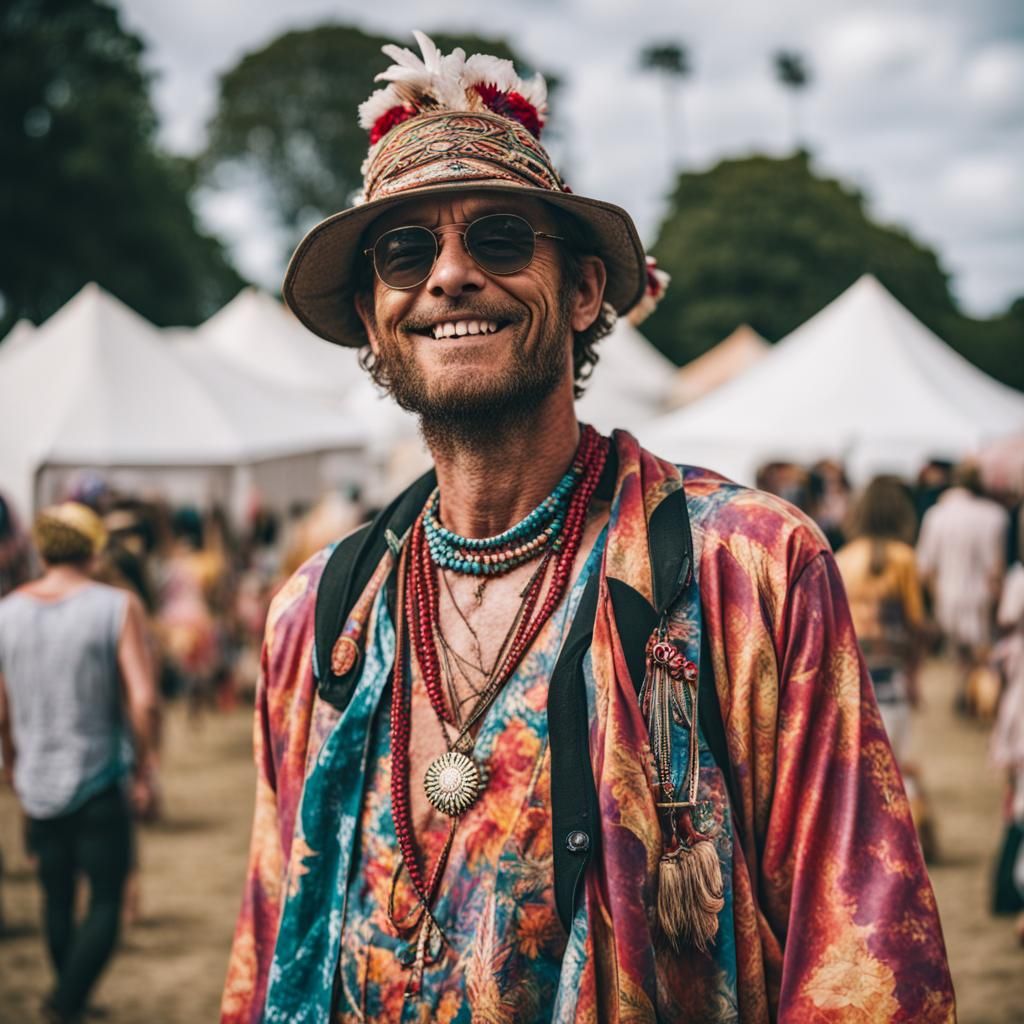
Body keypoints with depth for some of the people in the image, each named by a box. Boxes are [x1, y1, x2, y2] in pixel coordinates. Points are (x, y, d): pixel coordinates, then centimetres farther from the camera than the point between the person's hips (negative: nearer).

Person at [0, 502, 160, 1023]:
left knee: (57, 897, 19)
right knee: (105, 901, 3)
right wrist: (144, 768, -5)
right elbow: (142, 700, -17)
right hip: (99, 783, -4)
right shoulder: (117, 607, -11)